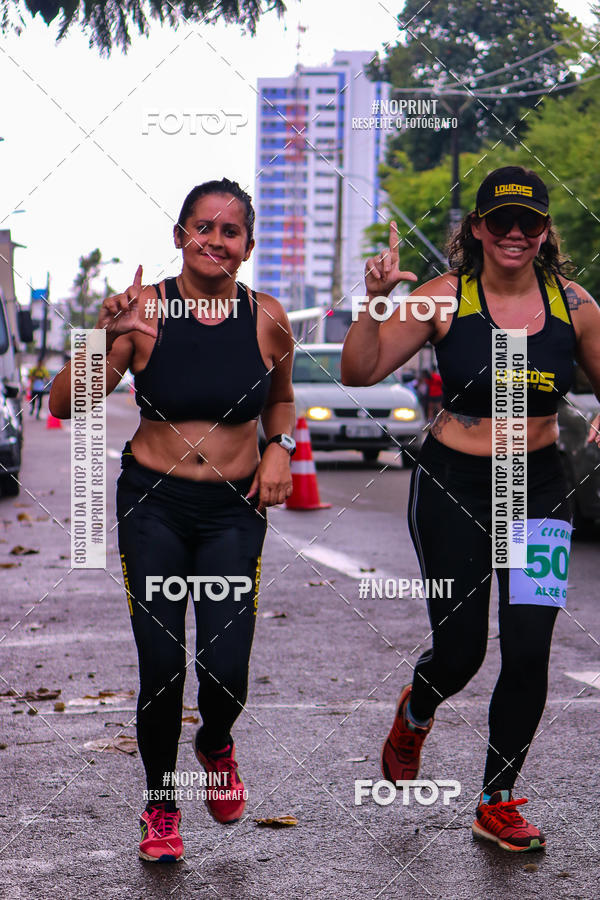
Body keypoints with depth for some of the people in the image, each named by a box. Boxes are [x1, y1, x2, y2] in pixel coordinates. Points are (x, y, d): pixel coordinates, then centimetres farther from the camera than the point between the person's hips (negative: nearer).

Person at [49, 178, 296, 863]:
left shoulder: (267, 319, 0)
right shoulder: (145, 310, -8)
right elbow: (62, 405, -14)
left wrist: (279, 448, 1)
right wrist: (105, 339, -28)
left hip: (234, 509, 1)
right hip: (153, 503, -1)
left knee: (225, 671, -8)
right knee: (161, 666, -5)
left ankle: (215, 745, 30)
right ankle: (160, 803, 21)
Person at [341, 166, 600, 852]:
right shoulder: (447, 298, -8)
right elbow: (359, 372, -10)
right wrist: (377, 302, -25)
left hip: (538, 486, 2)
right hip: (452, 485, -2)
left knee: (528, 650, -5)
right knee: (460, 650, 2)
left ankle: (498, 803, 14)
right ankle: (415, 714, 40)